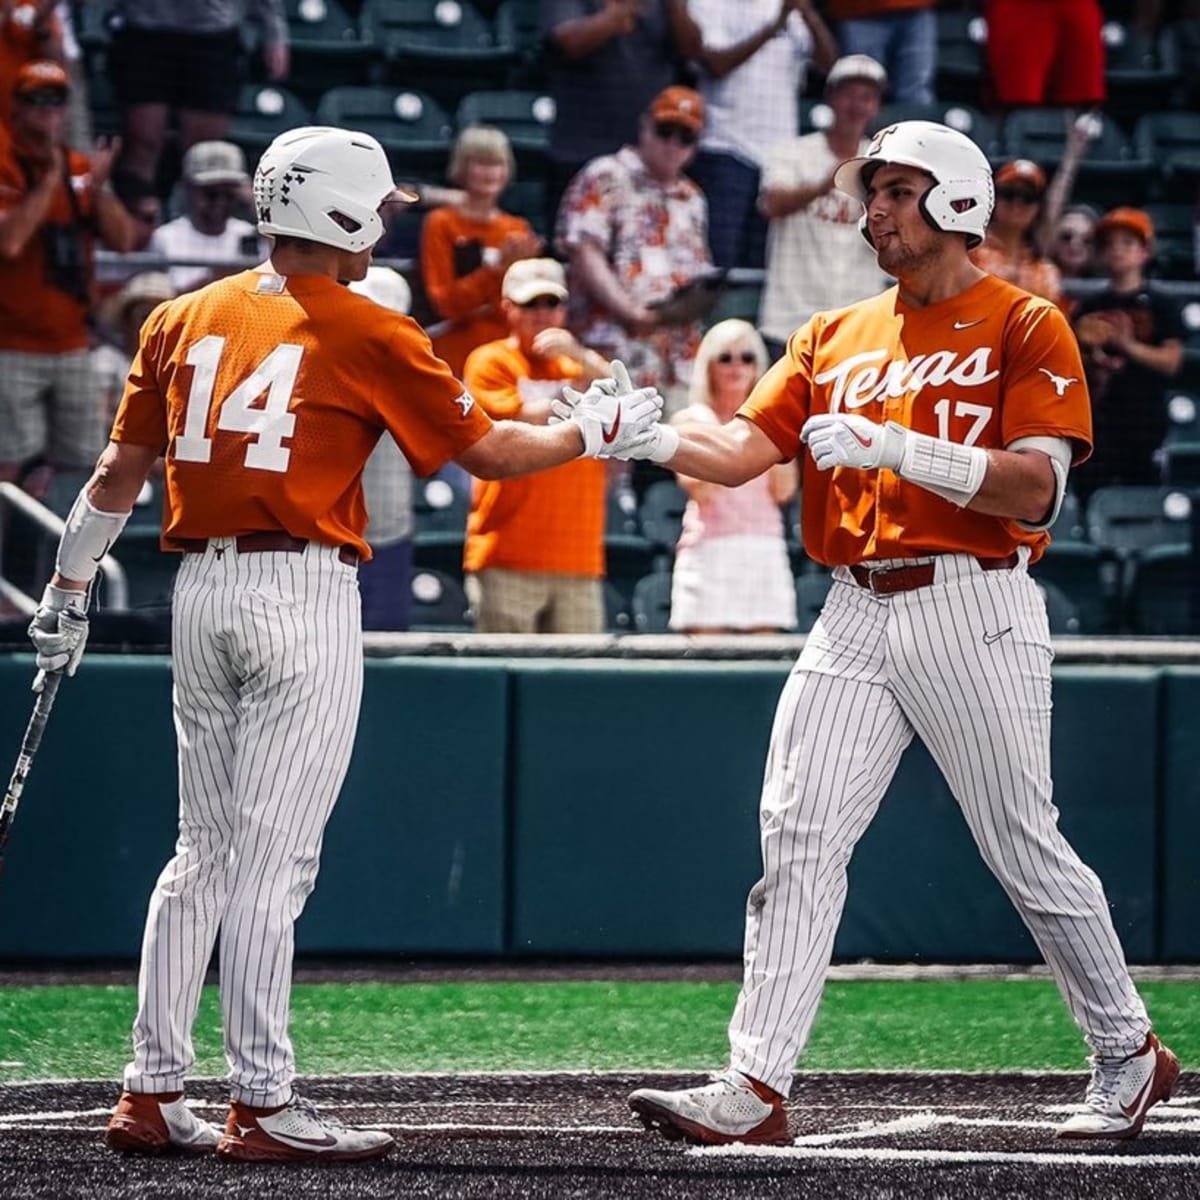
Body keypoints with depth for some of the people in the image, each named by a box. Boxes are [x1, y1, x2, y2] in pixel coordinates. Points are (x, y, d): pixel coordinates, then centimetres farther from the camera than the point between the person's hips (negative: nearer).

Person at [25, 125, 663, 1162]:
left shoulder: (185, 320, 10)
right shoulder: (367, 335, -5)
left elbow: (120, 470, 13)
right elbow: (489, 451, 0)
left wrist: (70, 587, 22)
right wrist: (597, 429, 15)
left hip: (200, 592, 6)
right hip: (303, 598, -6)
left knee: (205, 852, 13)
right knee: (273, 861, -5)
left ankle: (153, 1093, 12)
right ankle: (262, 1105, -4)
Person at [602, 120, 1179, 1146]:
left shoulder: (1025, 327, -1)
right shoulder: (834, 338, 16)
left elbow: (1033, 489, -12)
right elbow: (742, 451, 6)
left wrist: (895, 447, -23)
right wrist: (650, 437, -14)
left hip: (974, 609, -5)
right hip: (856, 616, 5)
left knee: (1024, 848, 2)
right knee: (800, 834, -7)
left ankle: (1129, 1056, 21)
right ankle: (755, 1088, -11)